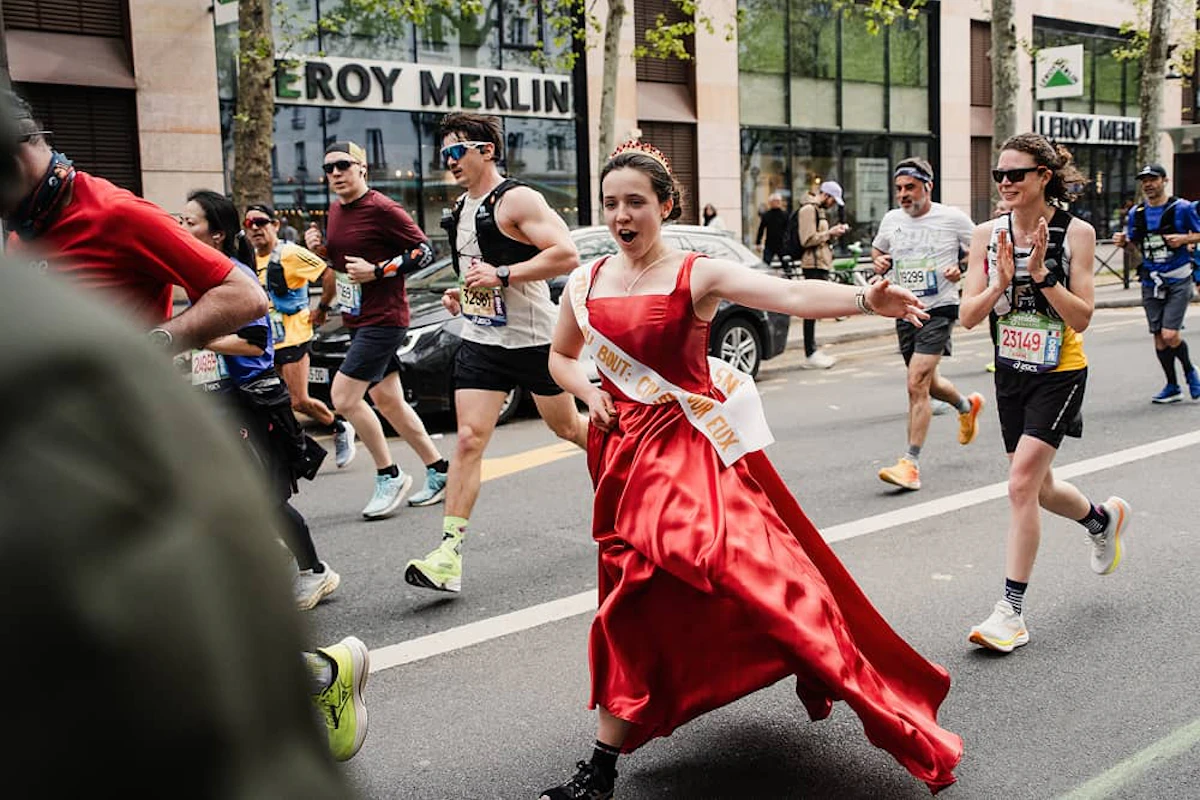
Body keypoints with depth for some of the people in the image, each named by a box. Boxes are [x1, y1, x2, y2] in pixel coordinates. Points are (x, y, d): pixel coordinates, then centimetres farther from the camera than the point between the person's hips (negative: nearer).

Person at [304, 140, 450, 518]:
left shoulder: (382, 209, -14)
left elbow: (424, 251, -14)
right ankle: (438, 473, 23)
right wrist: (319, 247, 4)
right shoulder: (335, 211, 12)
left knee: (343, 397, -13)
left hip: (383, 320, -9)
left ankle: (389, 476, 1)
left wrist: (377, 271, -21)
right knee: (387, 401, 12)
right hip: (358, 320, 9)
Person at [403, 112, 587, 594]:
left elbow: (567, 255, -24)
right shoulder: (461, 209, 13)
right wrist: (462, 294, 11)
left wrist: (501, 275, -25)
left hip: (533, 338, -6)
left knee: (566, 427, 12)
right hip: (480, 341, 6)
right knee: (469, 438, -8)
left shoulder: (517, 200, -13)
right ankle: (449, 553, -13)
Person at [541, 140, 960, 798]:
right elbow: (560, 357, 23)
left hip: (690, 448, -4)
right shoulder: (585, 284, 7)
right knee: (637, 600, 9)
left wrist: (867, 300, -40)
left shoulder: (697, 275, -8)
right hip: (623, 451, 4)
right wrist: (587, 392, 2)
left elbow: (790, 294, -23)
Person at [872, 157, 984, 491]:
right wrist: (880, 263, 1)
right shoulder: (891, 220, 5)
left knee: (916, 385, -17)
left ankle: (910, 464, -14)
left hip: (939, 310, -6)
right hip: (904, 311, 6)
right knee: (927, 384, 19)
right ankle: (967, 405, 52)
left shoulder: (953, 219, -7)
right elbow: (878, 250, 23)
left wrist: (963, 270, -14)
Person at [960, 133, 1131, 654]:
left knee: (1022, 484, -16)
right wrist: (1000, 283, -22)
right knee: (1039, 489, 16)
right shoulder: (988, 235, -2)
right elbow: (968, 317, -6)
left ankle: (1011, 612, -7)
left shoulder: (1075, 233, -11)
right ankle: (1105, 517, 50)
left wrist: (1042, 275, -24)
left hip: (1059, 373, -5)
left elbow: (1081, 318, -13)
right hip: (1011, 371, 5)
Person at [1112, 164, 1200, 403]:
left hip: (1178, 279, -4)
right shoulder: (1136, 212, 7)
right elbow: (1132, 240, 18)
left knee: (1169, 335, -14)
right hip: (1151, 282, 4)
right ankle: (1173, 387, 21)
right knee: (1158, 336, 6)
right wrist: (1122, 240, -4)